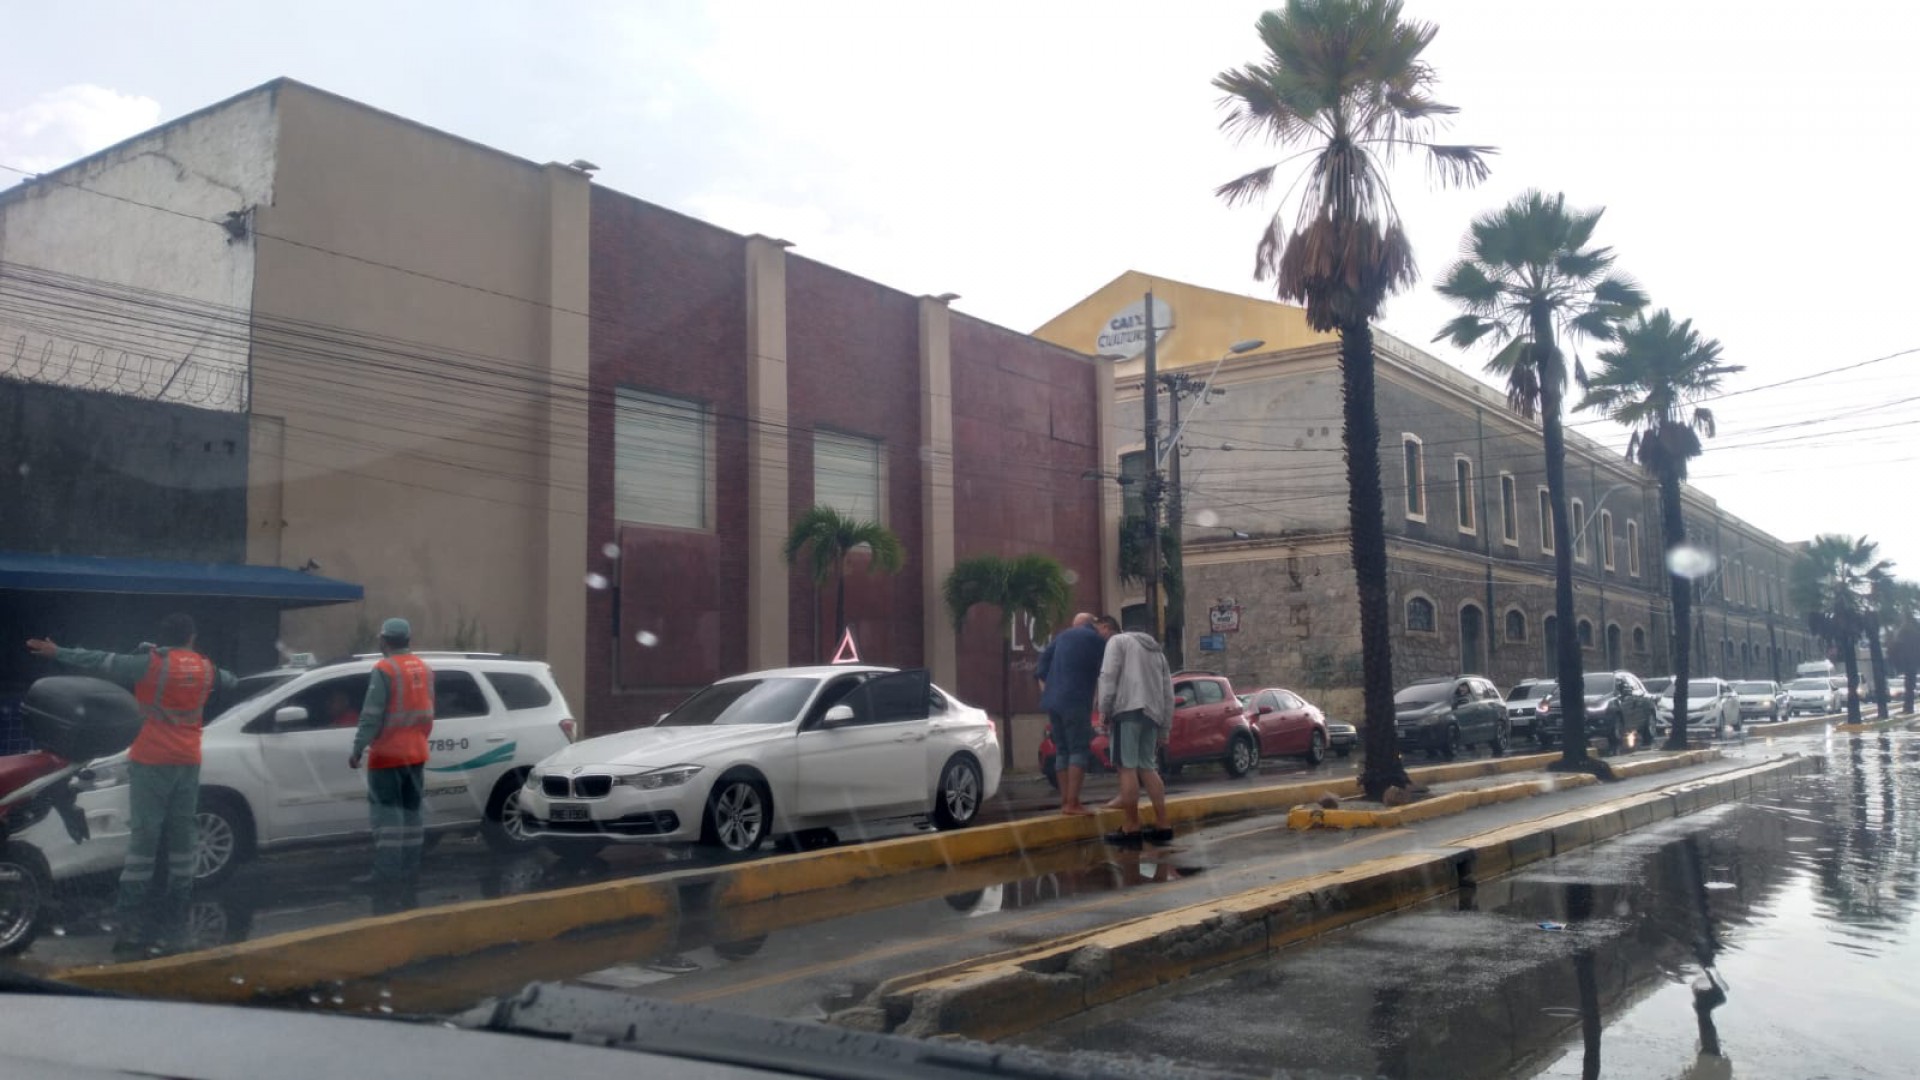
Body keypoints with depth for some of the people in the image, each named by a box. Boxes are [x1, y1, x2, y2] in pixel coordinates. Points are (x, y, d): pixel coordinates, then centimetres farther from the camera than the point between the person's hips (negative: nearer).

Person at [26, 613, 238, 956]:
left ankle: (129, 912, -6)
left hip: (152, 761, -4)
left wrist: (58, 653, 5)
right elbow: (229, 680, 27)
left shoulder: (150, 663, -8)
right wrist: (236, 682, 50)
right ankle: (177, 908, 12)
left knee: (144, 834, -5)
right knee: (182, 833, 9)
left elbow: (102, 662, -5)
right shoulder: (205, 668, 7)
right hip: (188, 761, 4)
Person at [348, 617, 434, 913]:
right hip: (416, 753, 7)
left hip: (387, 755, -7)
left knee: (387, 813, -5)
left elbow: (372, 715, -18)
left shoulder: (384, 670, -14)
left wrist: (358, 750, -15)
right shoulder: (424, 669, 9)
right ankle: (409, 872, 16)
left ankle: (388, 873, -8)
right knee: (411, 810, 12)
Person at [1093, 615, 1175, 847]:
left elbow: (1108, 676, -7)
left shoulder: (1117, 641, 9)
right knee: (1146, 766, 13)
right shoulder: (1156, 650, 32)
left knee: (1127, 767, -9)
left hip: (1129, 708, -8)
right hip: (1153, 713, 8)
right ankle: (1162, 826, 7)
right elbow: (1168, 692, 26)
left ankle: (1131, 830, -12)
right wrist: (1164, 727, 23)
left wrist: (1104, 710, -6)